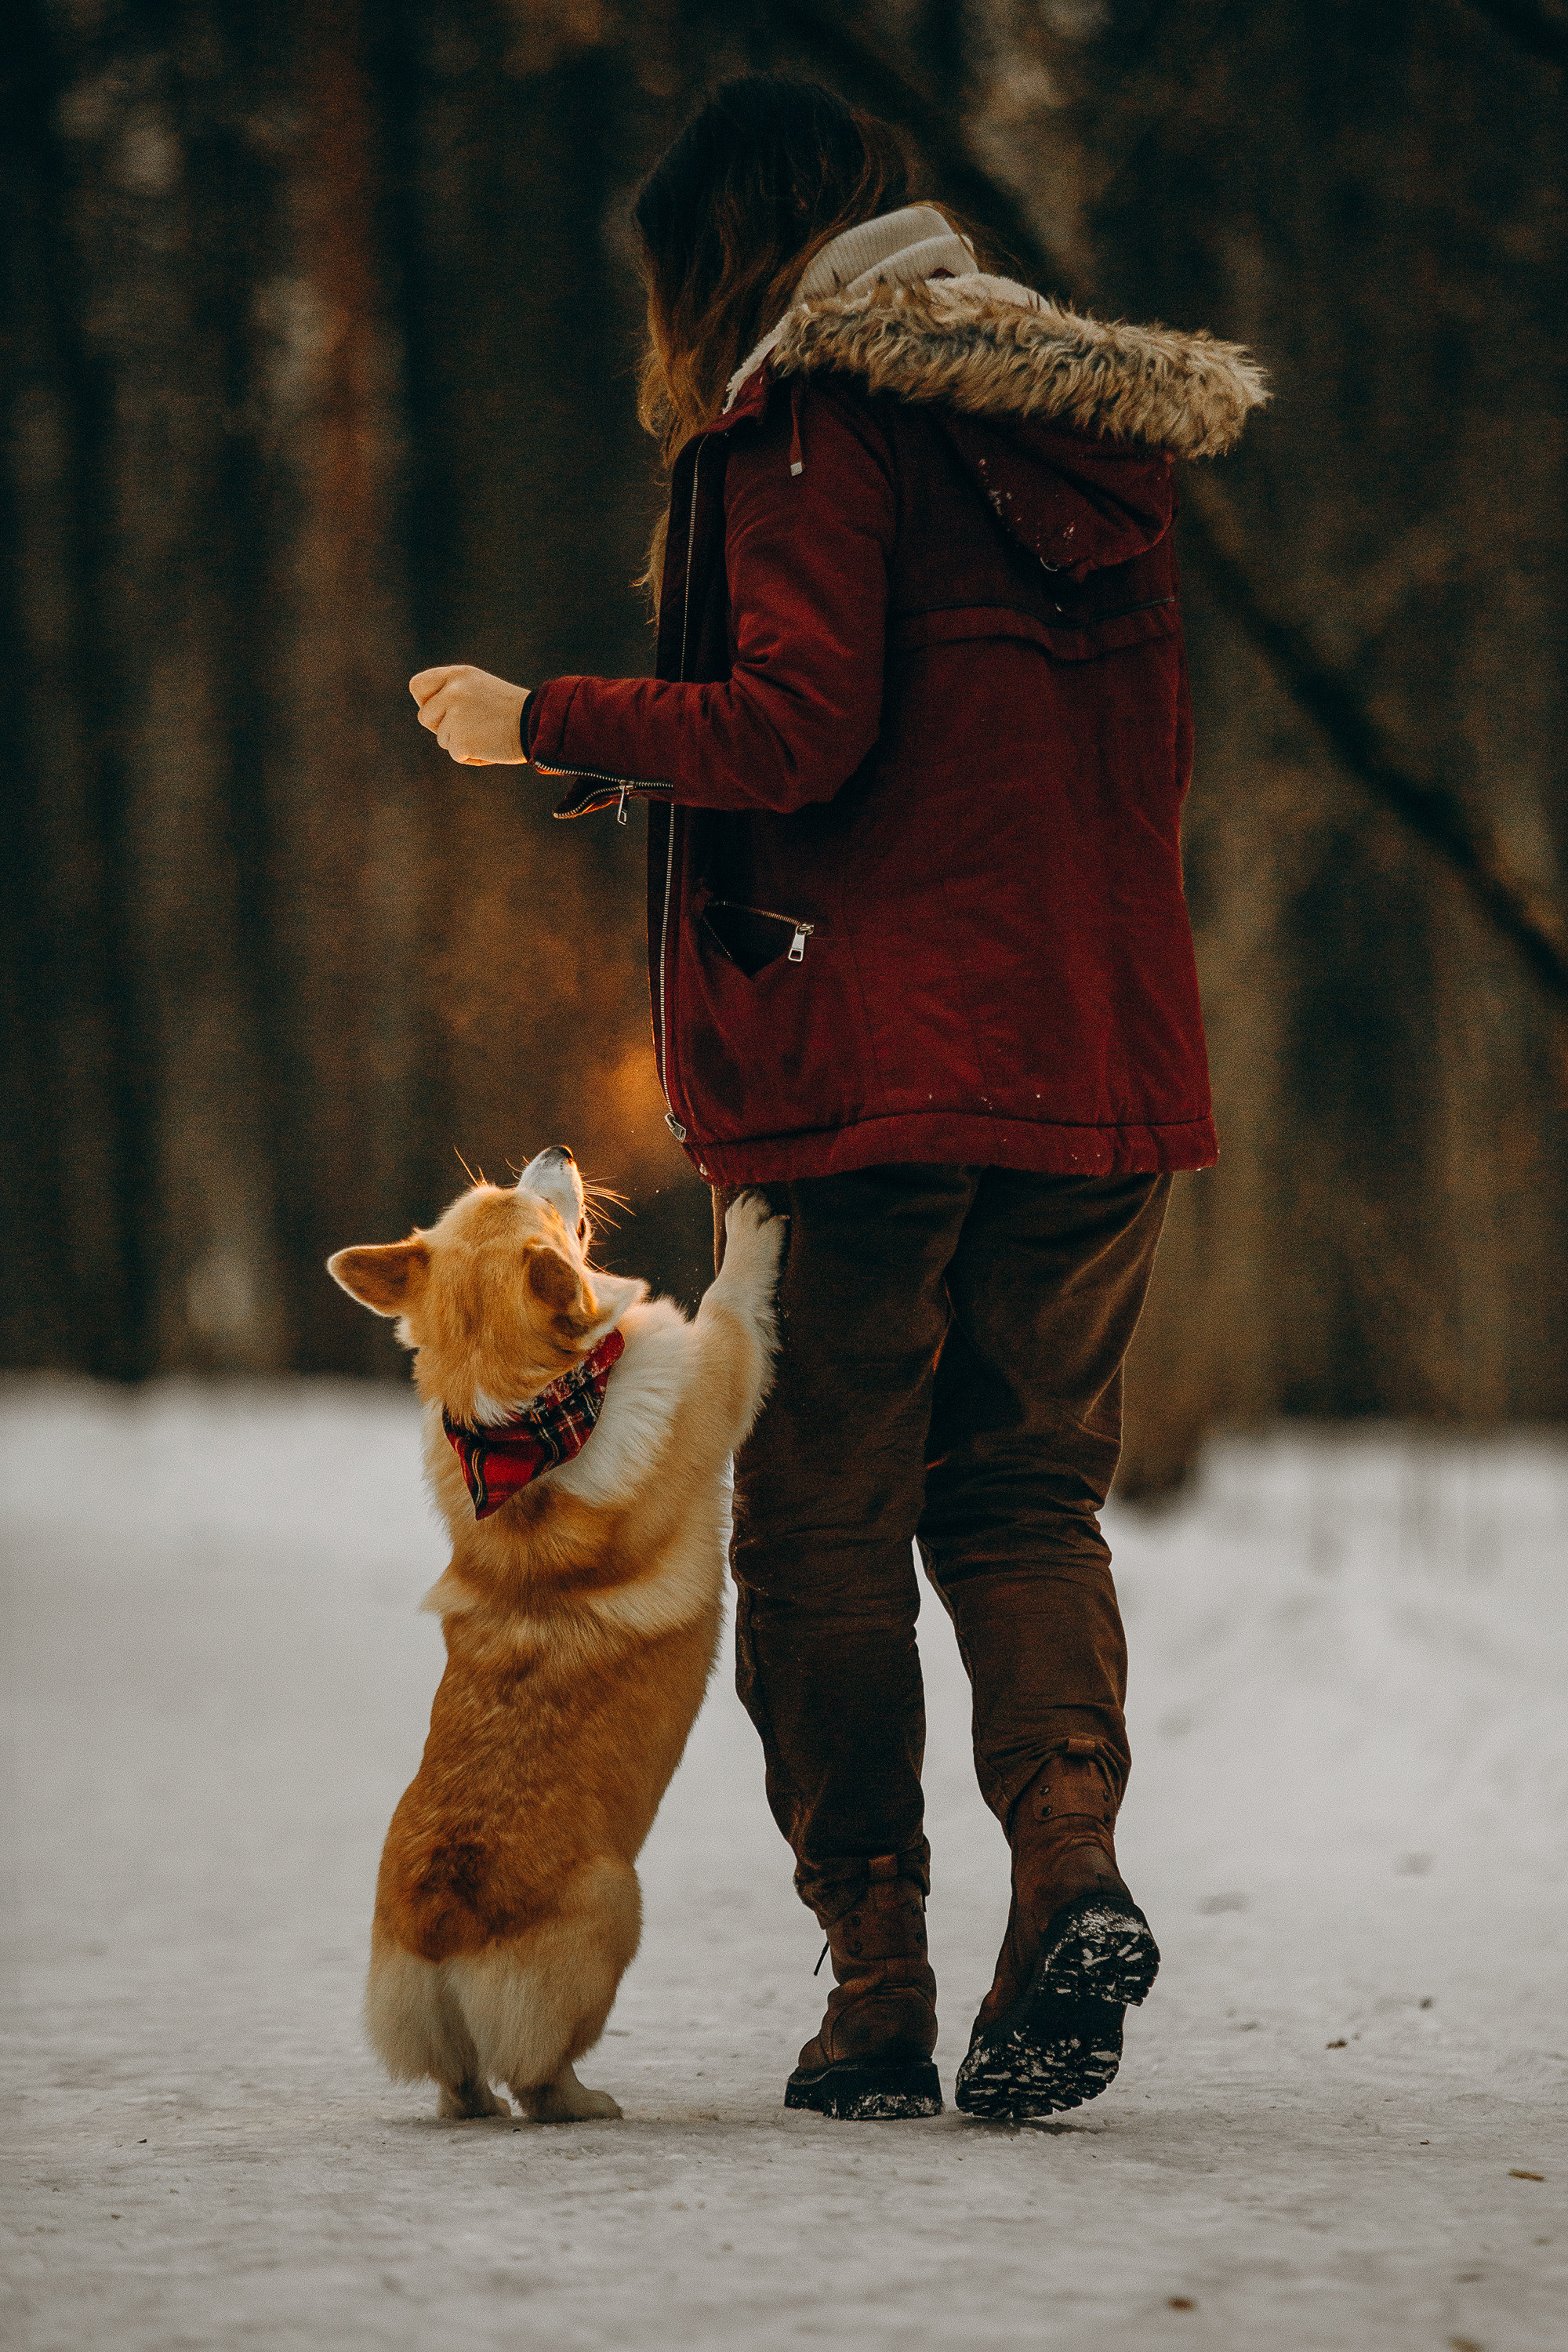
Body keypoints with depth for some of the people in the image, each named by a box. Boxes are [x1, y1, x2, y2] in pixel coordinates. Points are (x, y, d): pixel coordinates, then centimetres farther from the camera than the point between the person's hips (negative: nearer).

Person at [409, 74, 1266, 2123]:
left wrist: (545, 724, -3)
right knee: (1026, 1493, 13)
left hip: (885, 1054, -6)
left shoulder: (813, 418, -5)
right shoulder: (1096, 428, 14)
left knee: (824, 1526, 4)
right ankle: (1074, 1855, -11)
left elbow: (796, 728, -16)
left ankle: (881, 1991, 3)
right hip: (1108, 1048, 6)